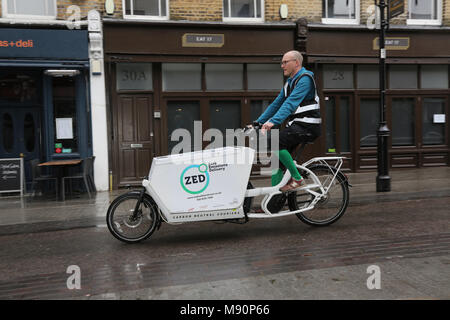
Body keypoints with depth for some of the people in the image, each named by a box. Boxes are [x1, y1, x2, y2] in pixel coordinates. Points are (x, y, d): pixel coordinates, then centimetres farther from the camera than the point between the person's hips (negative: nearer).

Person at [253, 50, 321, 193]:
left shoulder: (305, 79, -10)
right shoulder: (289, 83, 19)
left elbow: (291, 103, -25)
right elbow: (276, 104, 20)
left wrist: (273, 121, -35)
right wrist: (258, 122, 12)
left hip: (307, 125, -9)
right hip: (295, 125, 9)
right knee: (277, 157, 1)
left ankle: (297, 178, -14)